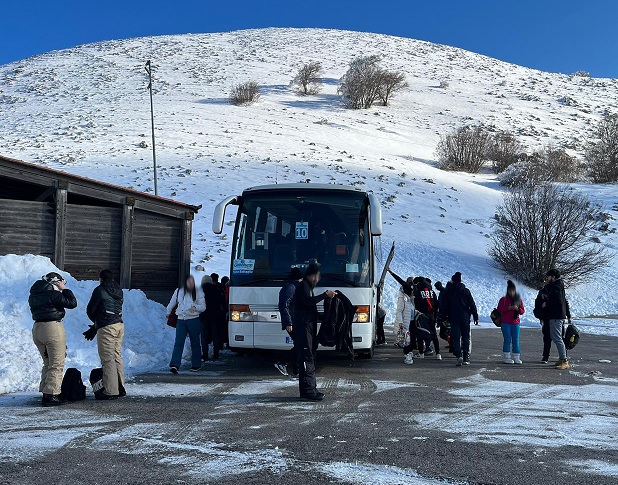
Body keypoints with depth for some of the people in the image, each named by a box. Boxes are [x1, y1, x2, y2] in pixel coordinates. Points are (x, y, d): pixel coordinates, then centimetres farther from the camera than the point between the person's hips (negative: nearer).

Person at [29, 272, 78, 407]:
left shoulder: (33, 295, 11)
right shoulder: (53, 294, -14)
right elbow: (72, 303, -12)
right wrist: (64, 289, -5)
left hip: (37, 329, 9)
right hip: (53, 328, -9)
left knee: (48, 363, 18)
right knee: (57, 364, -3)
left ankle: (45, 392, 18)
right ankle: (51, 395, -6)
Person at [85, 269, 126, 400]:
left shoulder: (100, 290, -6)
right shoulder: (119, 291, 16)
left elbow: (90, 310, -1)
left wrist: (95, 321, 22)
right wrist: (94, 328, 20)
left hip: (106, 327, -8)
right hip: (120, 325, 8)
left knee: (107, 359, -5)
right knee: (117, 357, 14)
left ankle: (110, 391, -5)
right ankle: (120, 388, 18)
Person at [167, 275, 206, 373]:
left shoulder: (198, 292, 0)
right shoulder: (178, 291, 7)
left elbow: (203, 307, -2)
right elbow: (172, 303, 24)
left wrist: (195, 307, -21)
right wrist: (168, 312, 37)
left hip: (193, 320, -2)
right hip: (181, 320, 2)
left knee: (195, 343, 8)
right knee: (178, 343, -10)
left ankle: (196, 365, 20)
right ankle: (174, 365, -18)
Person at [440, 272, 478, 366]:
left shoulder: (448, 291, -1)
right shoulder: (466, 291, 2)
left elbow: (444, 306, 0)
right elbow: (472, 305, 2)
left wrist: (444, 316, 9)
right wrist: (475, 317, 7)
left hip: (453, 318, -1)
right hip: (465, 317, 1)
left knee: (456, 338, 0)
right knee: (466, 338, 8)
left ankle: (459, 355, -20)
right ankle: (466, 358, 7)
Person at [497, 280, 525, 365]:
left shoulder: (519, 300, 12)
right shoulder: (503, 299, 4)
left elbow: (523, 311, 10)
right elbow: (499, 310, -4)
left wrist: (517, 309, -10)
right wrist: (508, 308, -15)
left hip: (515, 323, 3)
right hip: (506, 323, -3)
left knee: (516, 340, 1)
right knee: (507, 340, -4)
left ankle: (516, 357, 5)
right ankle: (507, 357, -1)